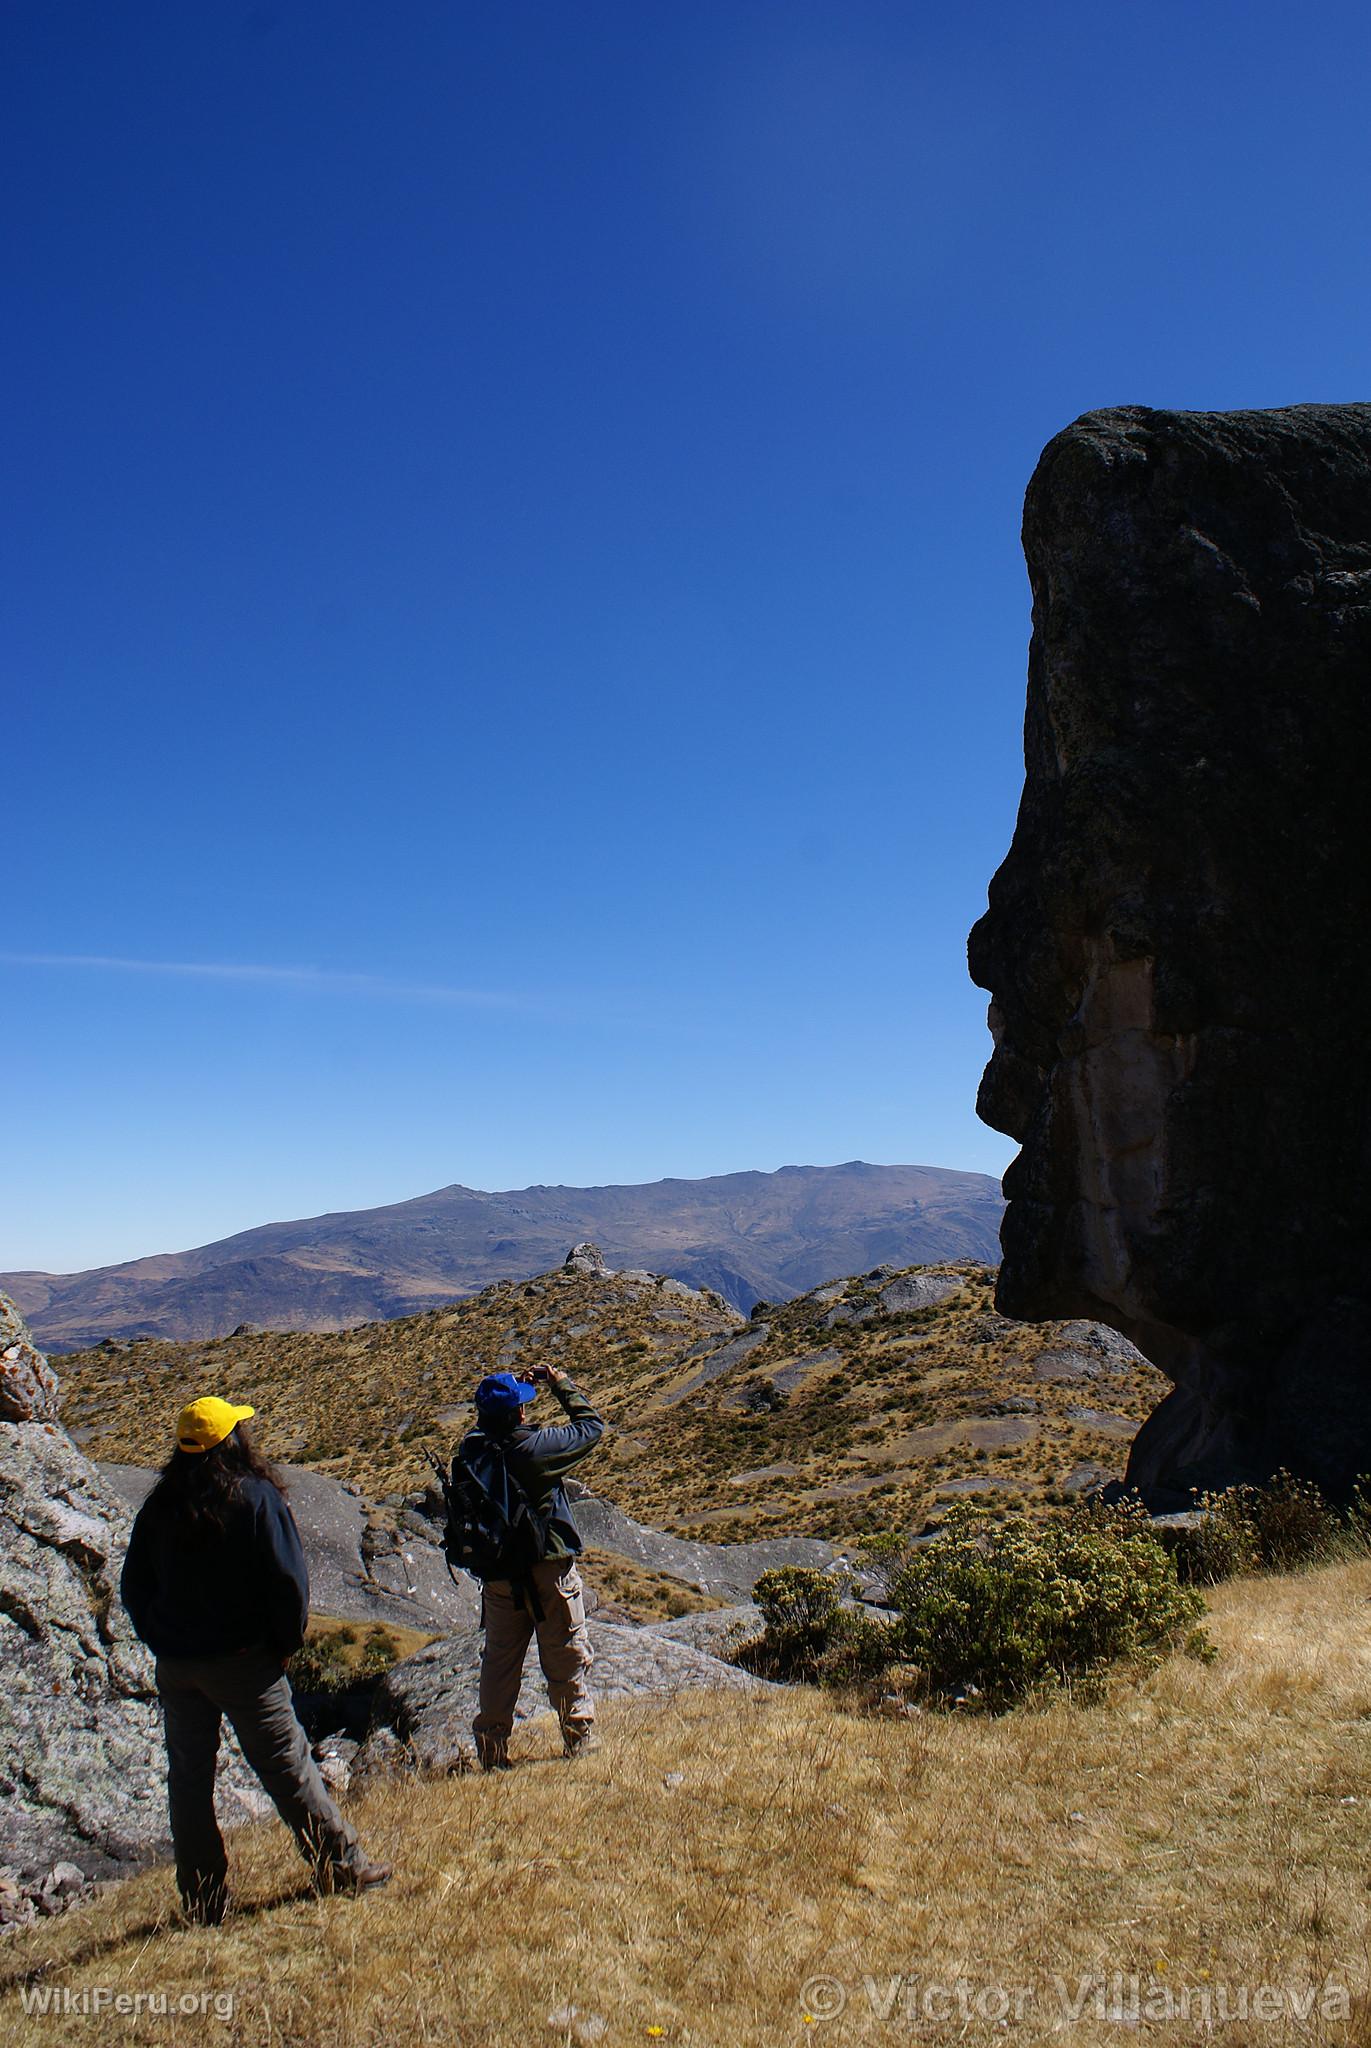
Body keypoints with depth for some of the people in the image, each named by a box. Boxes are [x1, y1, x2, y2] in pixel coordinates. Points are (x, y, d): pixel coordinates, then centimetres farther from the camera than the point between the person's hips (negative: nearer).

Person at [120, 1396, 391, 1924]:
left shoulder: (160, 1505, 3)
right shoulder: (254, 1495, -12)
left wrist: (164, 1643, 14)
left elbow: (133, 1586, 8)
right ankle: (343, 1865, 12)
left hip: (175, 1666, 4)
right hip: (242, 1661, -4)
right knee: (287, 1766, 4)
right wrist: (288, 1641, -1)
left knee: (188, 1777, 13)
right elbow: (287, 1579, -15)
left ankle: (201, 1900, 19)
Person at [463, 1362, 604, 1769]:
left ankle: (491, 1750, 21)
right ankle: (578, 1738, 21)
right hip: (548, 1569, -5)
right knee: (567, 1657, 11)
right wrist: (560, 1383, 0)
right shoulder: (537, 1446, -23)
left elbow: (492, 1428, 17)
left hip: (497, 1572, 5)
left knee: (499, 1659, 16)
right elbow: (592, 1426, -9)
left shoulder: (471, 1447, -9)